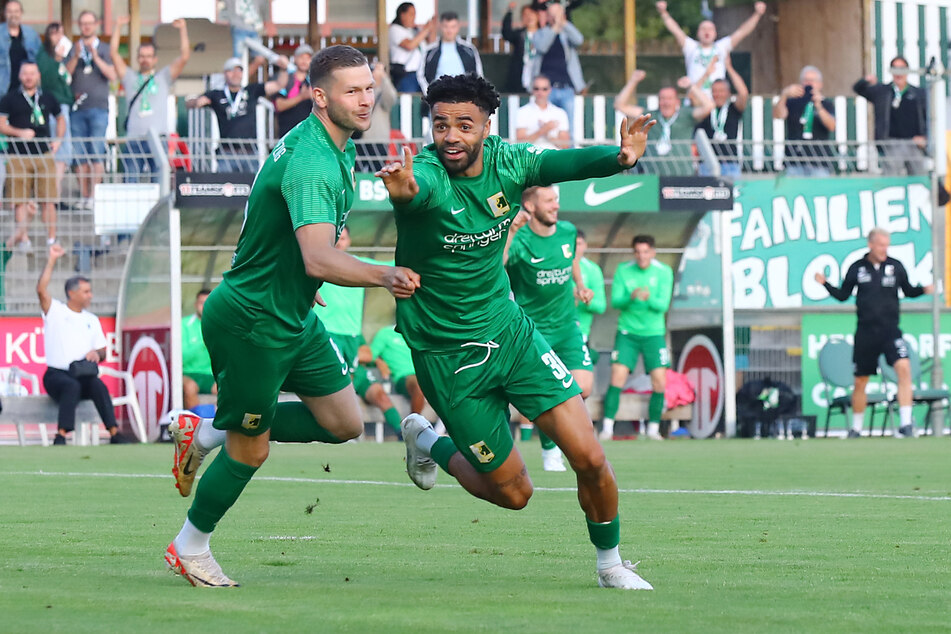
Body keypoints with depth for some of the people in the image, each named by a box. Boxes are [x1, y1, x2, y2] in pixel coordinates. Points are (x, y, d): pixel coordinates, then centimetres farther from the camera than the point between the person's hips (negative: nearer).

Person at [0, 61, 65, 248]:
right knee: (21, 200, -3)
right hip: (18, 156, -2)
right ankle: (23, 237, 1)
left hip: (44, 155, 2)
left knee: (48, 200, 0)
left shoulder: (47, 98, 13)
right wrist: (19, 133, -16)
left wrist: (58, 140, 11)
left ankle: (51, 238, 4)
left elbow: (60, 120, 27)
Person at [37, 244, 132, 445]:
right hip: (56, 374, -4)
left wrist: (97, 353, -4)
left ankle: (114, 433, -37)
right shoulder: (55, 311, 9)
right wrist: (52, 260, -9)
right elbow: (41, 289, -9)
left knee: (99, 386, -29)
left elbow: (103, 351, 21)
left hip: (83, 374, 4)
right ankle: (61, 435, -44)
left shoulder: (92, 320, 23)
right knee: (72, 386, -37)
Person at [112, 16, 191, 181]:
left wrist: (183, 30, 2)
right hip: (134, 140, 1)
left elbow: (184, 57, 7)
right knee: (131, 183, -6)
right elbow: (114, 54, 12)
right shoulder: (130, 78, 17)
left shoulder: (163, 77, 15)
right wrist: (118, 27, 8)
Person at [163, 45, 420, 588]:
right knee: (251, 449, 2)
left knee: (345, 423, 10)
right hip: (249, 323, -10)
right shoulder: (311, 165, -29)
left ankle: (208, 432, 22)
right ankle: (190, 548, 24)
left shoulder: (336, 149, 5)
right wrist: (385, 275, -51)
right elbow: (320, 260, -41)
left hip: (293, 315, 10)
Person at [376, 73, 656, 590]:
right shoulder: (426, 175, -26)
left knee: (590, 458, -6)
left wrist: (619, 157, -27)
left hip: (510, 331, 5)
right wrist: (403, 191, -74)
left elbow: (559, 163, -4)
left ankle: (611, 566, 20)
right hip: (449, 359, -5)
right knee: (512, 492, 6)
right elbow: (420, 188, -48)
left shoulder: (504, 161, -7)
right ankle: (426, 441, 35)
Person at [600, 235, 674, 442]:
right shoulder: (623, 271, -1)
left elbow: (663, 304, -10)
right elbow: (615, 302, -7)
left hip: (654, 333, 0)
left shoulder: (664, 272, -2)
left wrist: (649, 299, -31)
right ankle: (607, 428, -6)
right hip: (627, 331, 0)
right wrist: (631, 297, -27)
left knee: (659, 382, -7)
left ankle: (653, 428, 8)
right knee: (617, 377, -12)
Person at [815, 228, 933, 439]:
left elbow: (908, 291, 15)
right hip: (865, 332, 1)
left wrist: (924, 289, -4)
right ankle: (856, 428, 24)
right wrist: (825, 283, -4)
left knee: (904, 367, -23)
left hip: (890, 330, -1)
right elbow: (842, 295, 10)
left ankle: (905, 423, -22)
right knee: (860, 381, 6)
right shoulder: (857, 268, 3)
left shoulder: (895, 267, 4)